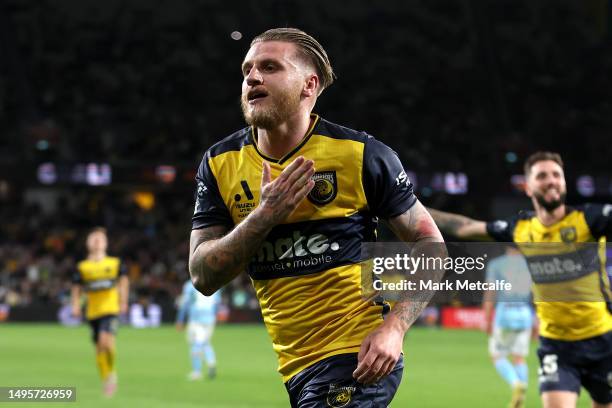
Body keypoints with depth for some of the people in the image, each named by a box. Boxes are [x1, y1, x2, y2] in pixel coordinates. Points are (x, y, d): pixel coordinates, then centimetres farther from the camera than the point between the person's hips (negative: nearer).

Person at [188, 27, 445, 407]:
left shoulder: (361, 154, -8)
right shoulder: (219, 165, 2)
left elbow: (431, 246, -4)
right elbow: (203, 277, -3)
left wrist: (394, 327, -18)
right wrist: (265, 215, -17)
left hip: (358, 359, -4)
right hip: (292, 368, 5)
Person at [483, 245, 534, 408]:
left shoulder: (496, 264, 2)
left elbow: (490, 293, -3)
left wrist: (487, 320, -1)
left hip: (504, 313, -2)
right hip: (525, 315, 3)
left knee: (497, 356, 8)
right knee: (519, 357, 12)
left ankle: (516, 384, -17)